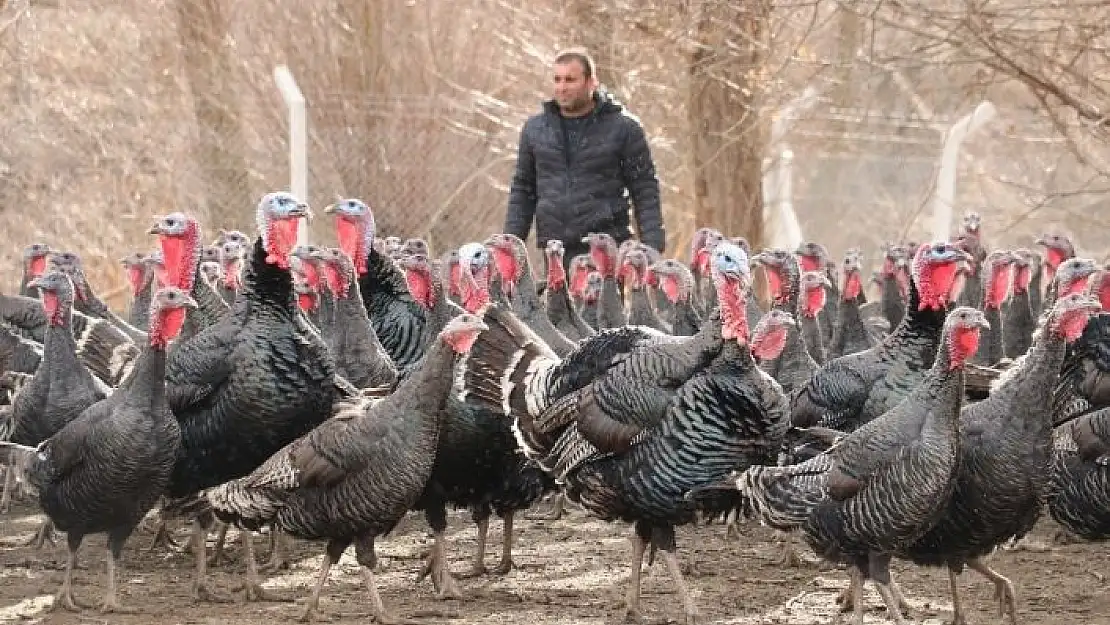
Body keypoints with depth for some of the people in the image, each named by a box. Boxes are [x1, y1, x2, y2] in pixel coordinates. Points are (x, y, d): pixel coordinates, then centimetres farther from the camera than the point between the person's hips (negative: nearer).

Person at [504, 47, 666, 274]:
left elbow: (645, 191, 2)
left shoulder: (623, 128, 2)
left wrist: (653, 249, -6)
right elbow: (523, 189, 19)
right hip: (554, 253, 3)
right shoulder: (535, 129, 13)